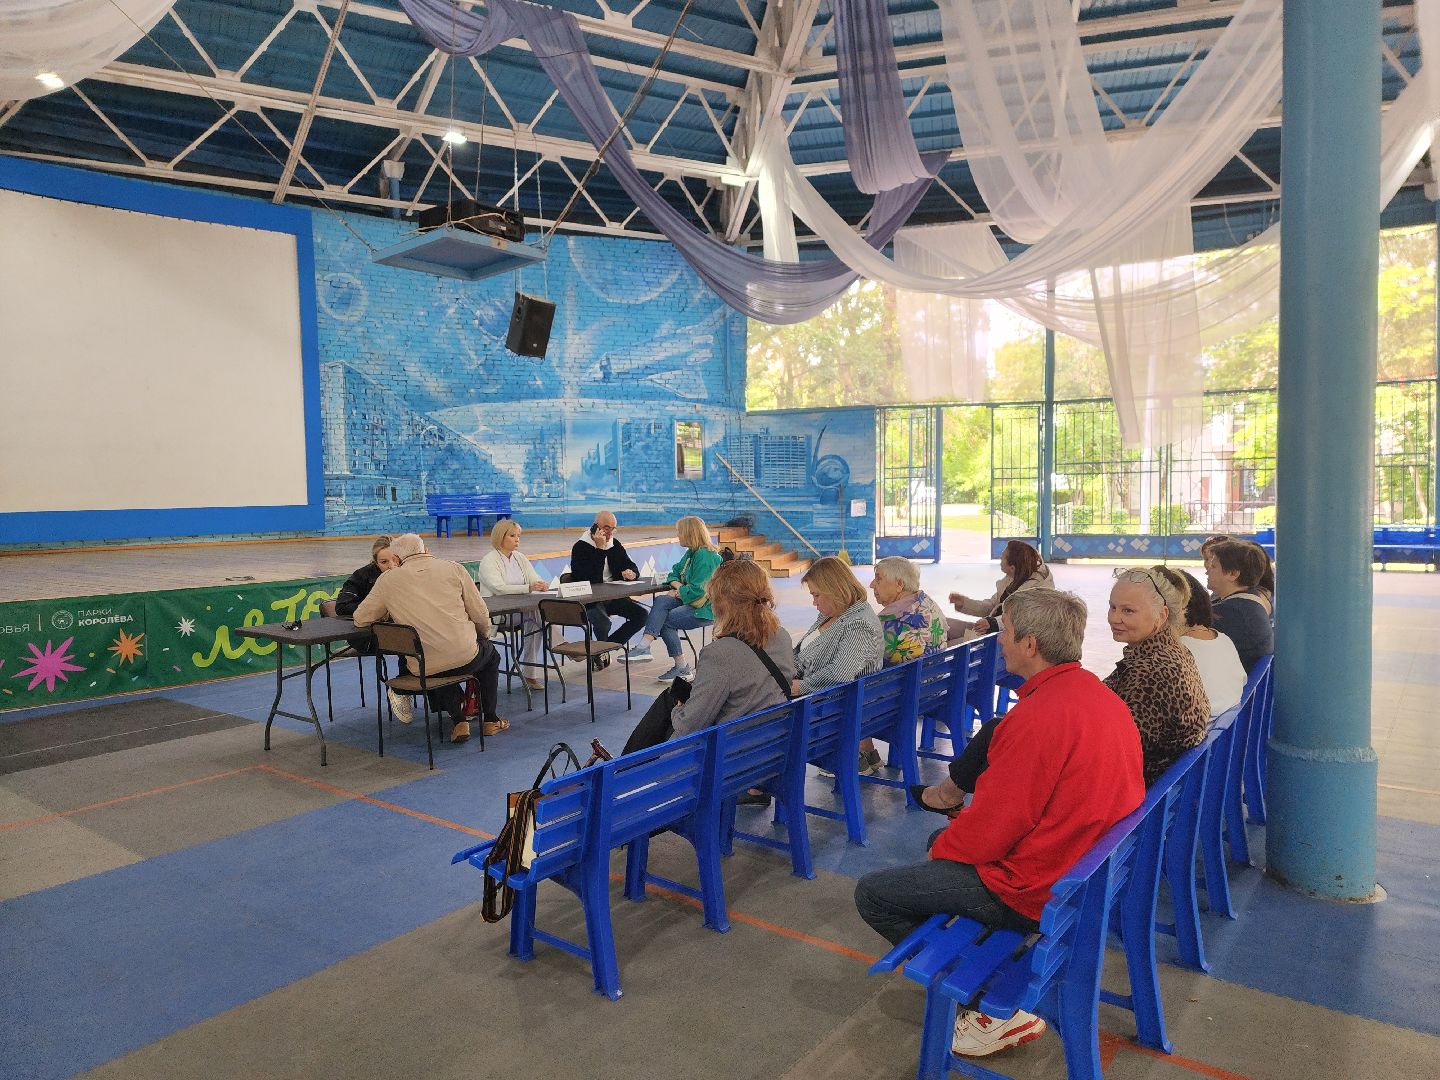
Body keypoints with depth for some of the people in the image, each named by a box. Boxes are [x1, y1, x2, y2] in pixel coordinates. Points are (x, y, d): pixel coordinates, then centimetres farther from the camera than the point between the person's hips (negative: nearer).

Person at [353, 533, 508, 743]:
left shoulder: (387, 580, 4)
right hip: (465, 658, -1)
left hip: (422, 668, 1)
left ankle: (458, 721, 21)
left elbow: (360, 619, 10)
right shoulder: (453, 568, 3)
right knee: (490, 654, 33)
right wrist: (484, 636, 24)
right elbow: (481, 615, 3)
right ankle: (490, 720, 30)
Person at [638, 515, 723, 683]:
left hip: (707, 609, -9)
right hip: (690, 601, 9)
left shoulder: (705, 556, -18)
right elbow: (675, 572, 19)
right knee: (660, 601, -16)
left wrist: (677, 593, -8)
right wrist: (678, 586, -3)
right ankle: (644, 645, -28)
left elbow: (697, 590, -23)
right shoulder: (691, 553, 15)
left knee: (665, 620, -18)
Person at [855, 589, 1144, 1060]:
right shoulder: (1098, 693, 1)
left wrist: (942, 848, -3)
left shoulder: (1038, 716, -29)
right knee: (943, 837, 29)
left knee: (872, 893, 0)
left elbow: (989, 831, -25)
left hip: (1036, 889, -10)